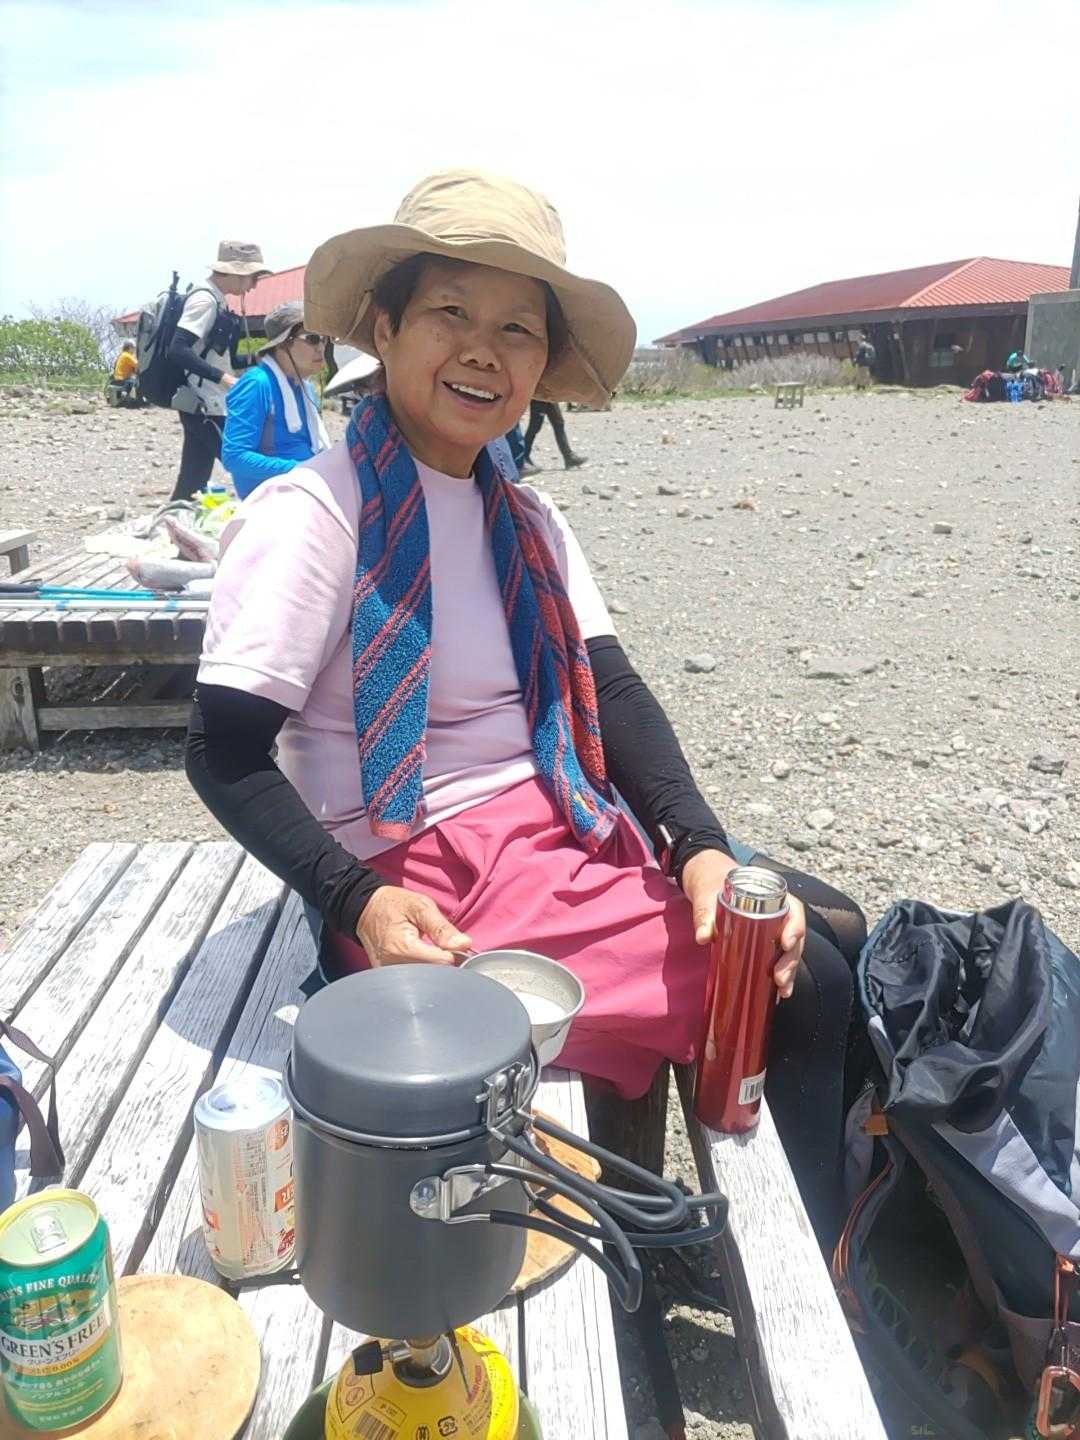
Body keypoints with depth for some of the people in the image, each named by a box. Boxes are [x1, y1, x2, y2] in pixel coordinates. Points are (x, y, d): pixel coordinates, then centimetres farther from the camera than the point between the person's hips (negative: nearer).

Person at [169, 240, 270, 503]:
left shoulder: (217, 302, 15)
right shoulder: (205, 300, -13)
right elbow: (178, 351, -24)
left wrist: (254, 358, 11)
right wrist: (222, 378, -28)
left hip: (209, 406, 9)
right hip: (203, 406, -9)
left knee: (192, 484, 9)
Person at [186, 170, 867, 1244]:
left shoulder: (527, 521, 10)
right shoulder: (309, 514, -11)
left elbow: (613, 693, 2)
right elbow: (225, 754, -13)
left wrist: (699, 844, -13)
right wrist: (359, 900, -26)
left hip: (562, 832, 8)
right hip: (431, 891, -7)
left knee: (836, 929, 4)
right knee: (802, 983, -13)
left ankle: (822, 1275, 18)